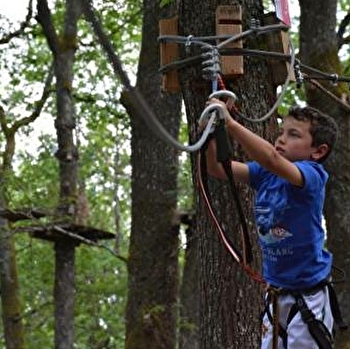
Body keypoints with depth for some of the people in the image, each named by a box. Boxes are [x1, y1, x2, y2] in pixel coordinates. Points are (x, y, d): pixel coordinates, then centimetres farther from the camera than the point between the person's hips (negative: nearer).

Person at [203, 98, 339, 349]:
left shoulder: (312, 175, -19)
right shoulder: (265, 174, 2)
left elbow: (271, 158, -37)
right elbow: (217, 168, -3)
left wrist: (229, 123, -39)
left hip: (309, 293, -7)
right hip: (276, 293, 7)